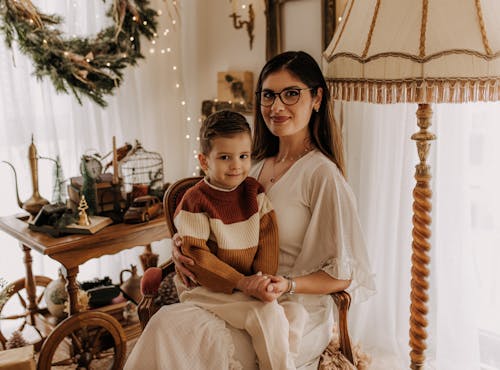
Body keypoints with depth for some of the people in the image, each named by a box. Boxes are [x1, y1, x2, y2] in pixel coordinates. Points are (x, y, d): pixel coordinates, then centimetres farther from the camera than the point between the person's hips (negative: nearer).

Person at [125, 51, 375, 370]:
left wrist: (287, 286, -24)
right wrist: (184, 244, 0)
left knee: (171, 325, -25)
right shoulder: (260, 167, 9)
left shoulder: (322, 175, -14)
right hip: (245, 298, 6)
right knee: (169, 322, -21)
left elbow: (345, 273, -10)